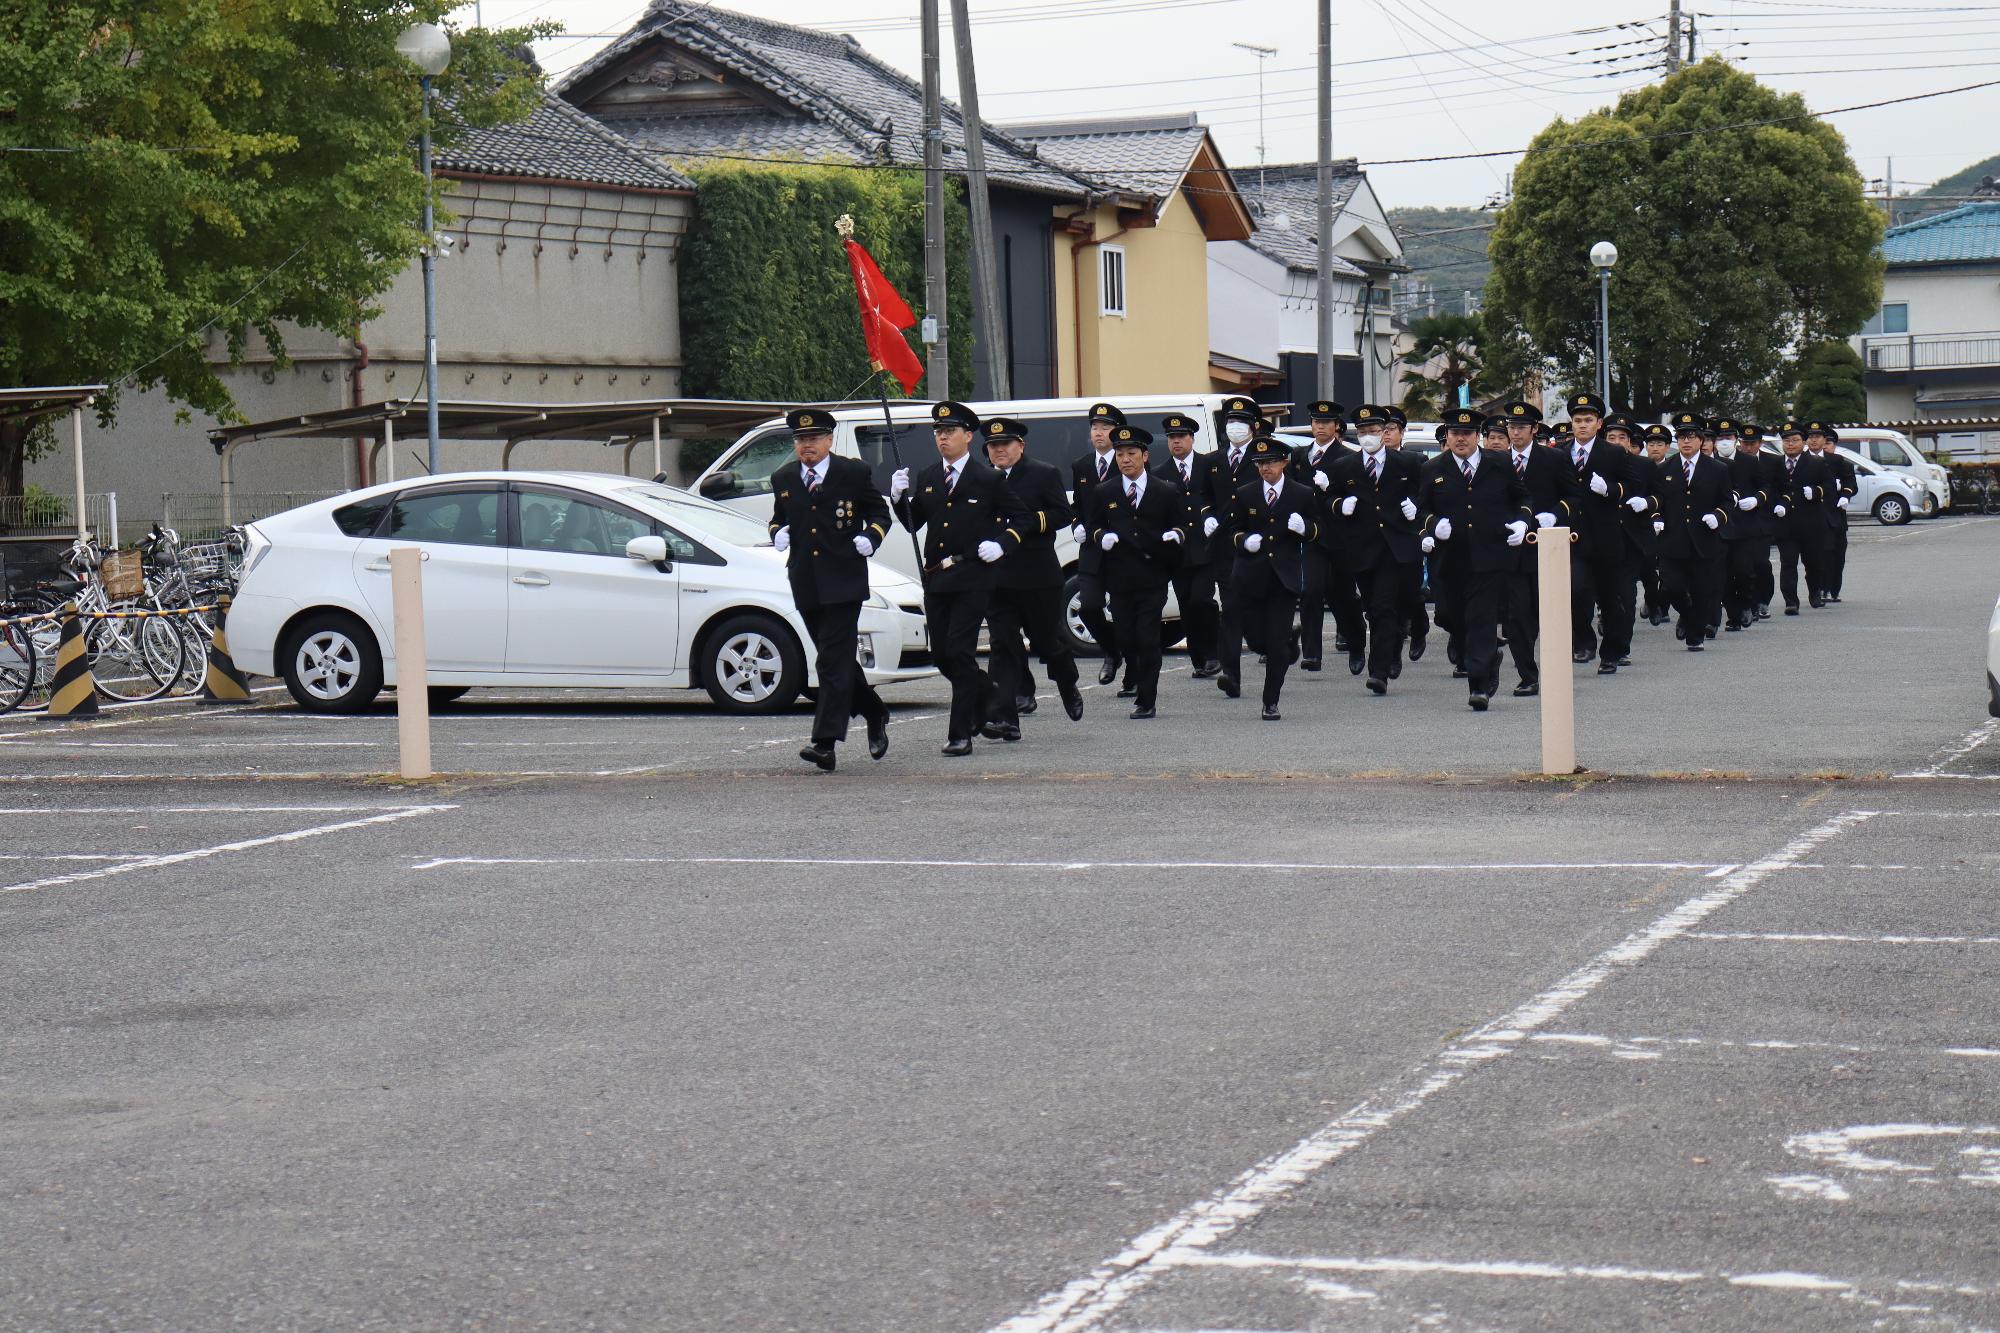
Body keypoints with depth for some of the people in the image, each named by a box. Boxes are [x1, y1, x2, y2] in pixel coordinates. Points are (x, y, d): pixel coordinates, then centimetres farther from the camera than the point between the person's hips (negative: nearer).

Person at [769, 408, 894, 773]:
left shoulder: (854, 473, 1)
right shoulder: (783, 479, 12)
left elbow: (880, 512, 10)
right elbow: (777, 518, 25)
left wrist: (870, 536, -10)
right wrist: (778, 533, 2)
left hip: (843, 581, -5)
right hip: (805, 585, 5)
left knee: (833, 661, -12)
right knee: (836, 660, 13)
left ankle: (825, 742, -17)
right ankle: (875, 714, 34)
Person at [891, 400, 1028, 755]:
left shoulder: (987, 479, -1)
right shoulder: (926, 478, 12)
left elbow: (1019, 517, 5)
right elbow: (913, 523, 10)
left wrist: (1001, 544, -11)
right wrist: (899, 498, -7)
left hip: (973, 577, -6)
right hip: (935, 577, 6)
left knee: (960, 652, -11)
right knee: (941, 653, 8)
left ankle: (960, 733, -7)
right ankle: (993, 696, 33)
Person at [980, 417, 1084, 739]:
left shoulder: (1045, 474, 0)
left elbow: (1063, 515, -6)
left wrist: (1027, 524, -18)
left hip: (1038, 576, -2)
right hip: (996, 577, 3)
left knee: (1049, 639, 9)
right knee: (1002, 646, -4)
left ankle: (1070, 690, 39)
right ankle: (1003, 719, -9)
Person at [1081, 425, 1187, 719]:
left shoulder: (1167, 492, 6)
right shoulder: (1103, 494, 10)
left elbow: (1181, 525, 11)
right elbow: (1092, 525, 16)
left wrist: (1175, 535, -12)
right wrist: (1102, 537, -7)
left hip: (1153, 577, -2)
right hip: (1119, 579, 2)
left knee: (1148, 640, -7)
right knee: (1125, 639, 3)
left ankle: (1146, 701, -1)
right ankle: (1141, 682, 27)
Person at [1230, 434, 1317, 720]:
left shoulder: (1304, 495, 4)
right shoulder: (1245, 495, 8)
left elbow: (1317, 532, 10)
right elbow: (1234, 530, 14)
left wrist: (1304, 528, -13)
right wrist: (1245, 540, -9)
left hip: (1285, 576, -2)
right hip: (1252, 576, 2)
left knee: (1277, 642, -5)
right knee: (1254, 636, 1)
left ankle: (1271, 702, 2)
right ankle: (1289, 646, 36)